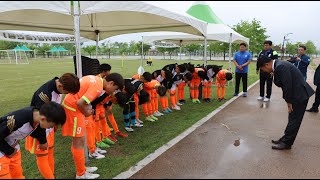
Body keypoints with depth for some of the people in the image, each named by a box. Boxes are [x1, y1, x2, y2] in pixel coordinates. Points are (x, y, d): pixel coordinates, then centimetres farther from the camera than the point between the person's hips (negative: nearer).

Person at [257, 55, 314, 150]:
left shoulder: (281, 67, -23)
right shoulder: (278, 65, 8)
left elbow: (287, 86, -24)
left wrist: (289, 102, -15)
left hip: (300, 95, -10)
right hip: (297, 94, 10)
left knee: (294, 120, 1)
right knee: (292, 119, 17)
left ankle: (286, 143, 12)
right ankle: (285, 139, 28)